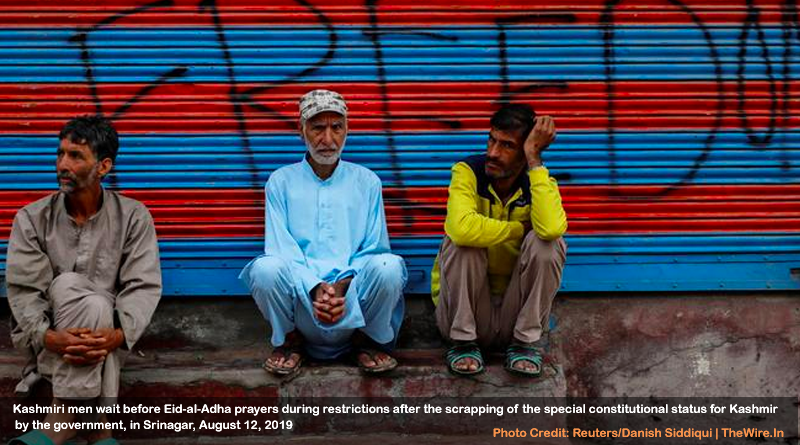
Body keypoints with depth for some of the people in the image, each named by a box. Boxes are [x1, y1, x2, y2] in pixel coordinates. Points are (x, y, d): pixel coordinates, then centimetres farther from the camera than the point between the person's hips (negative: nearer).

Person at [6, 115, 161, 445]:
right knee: (69, 285, -32)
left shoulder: (132, 216, 0)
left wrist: (118, 334, -29)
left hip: (105, 333, 0)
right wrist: (47, 337, -30)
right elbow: (24, 290, -9)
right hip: (46, 340, 0)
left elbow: (144, 286, -9)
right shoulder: (32, 219, 1)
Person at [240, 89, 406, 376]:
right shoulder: (281, 181, 10)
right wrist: (315, 288, -19)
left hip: (354, 296, 1)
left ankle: (366, 340, -1)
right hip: (300, 293, 0)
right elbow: (280, 248, 0)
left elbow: (375, 248, 7)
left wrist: (344, 285, -14)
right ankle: (289, 340, -1)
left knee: (389, 266, -30)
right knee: (266, 268, -32)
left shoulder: (366, 182, 13)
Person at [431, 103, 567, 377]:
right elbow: (462, 228, -35)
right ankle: (463, 341, -13)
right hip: (463, 309, -1)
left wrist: (534, 159, -27)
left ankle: (525, 342, -11)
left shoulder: (539, 183, -7)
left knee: (548, 242, -23)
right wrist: (521, 228, -21)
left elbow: (551, 229, -33)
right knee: (464, 240, -28)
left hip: (516, 309, 2)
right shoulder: (467, 172, -13)